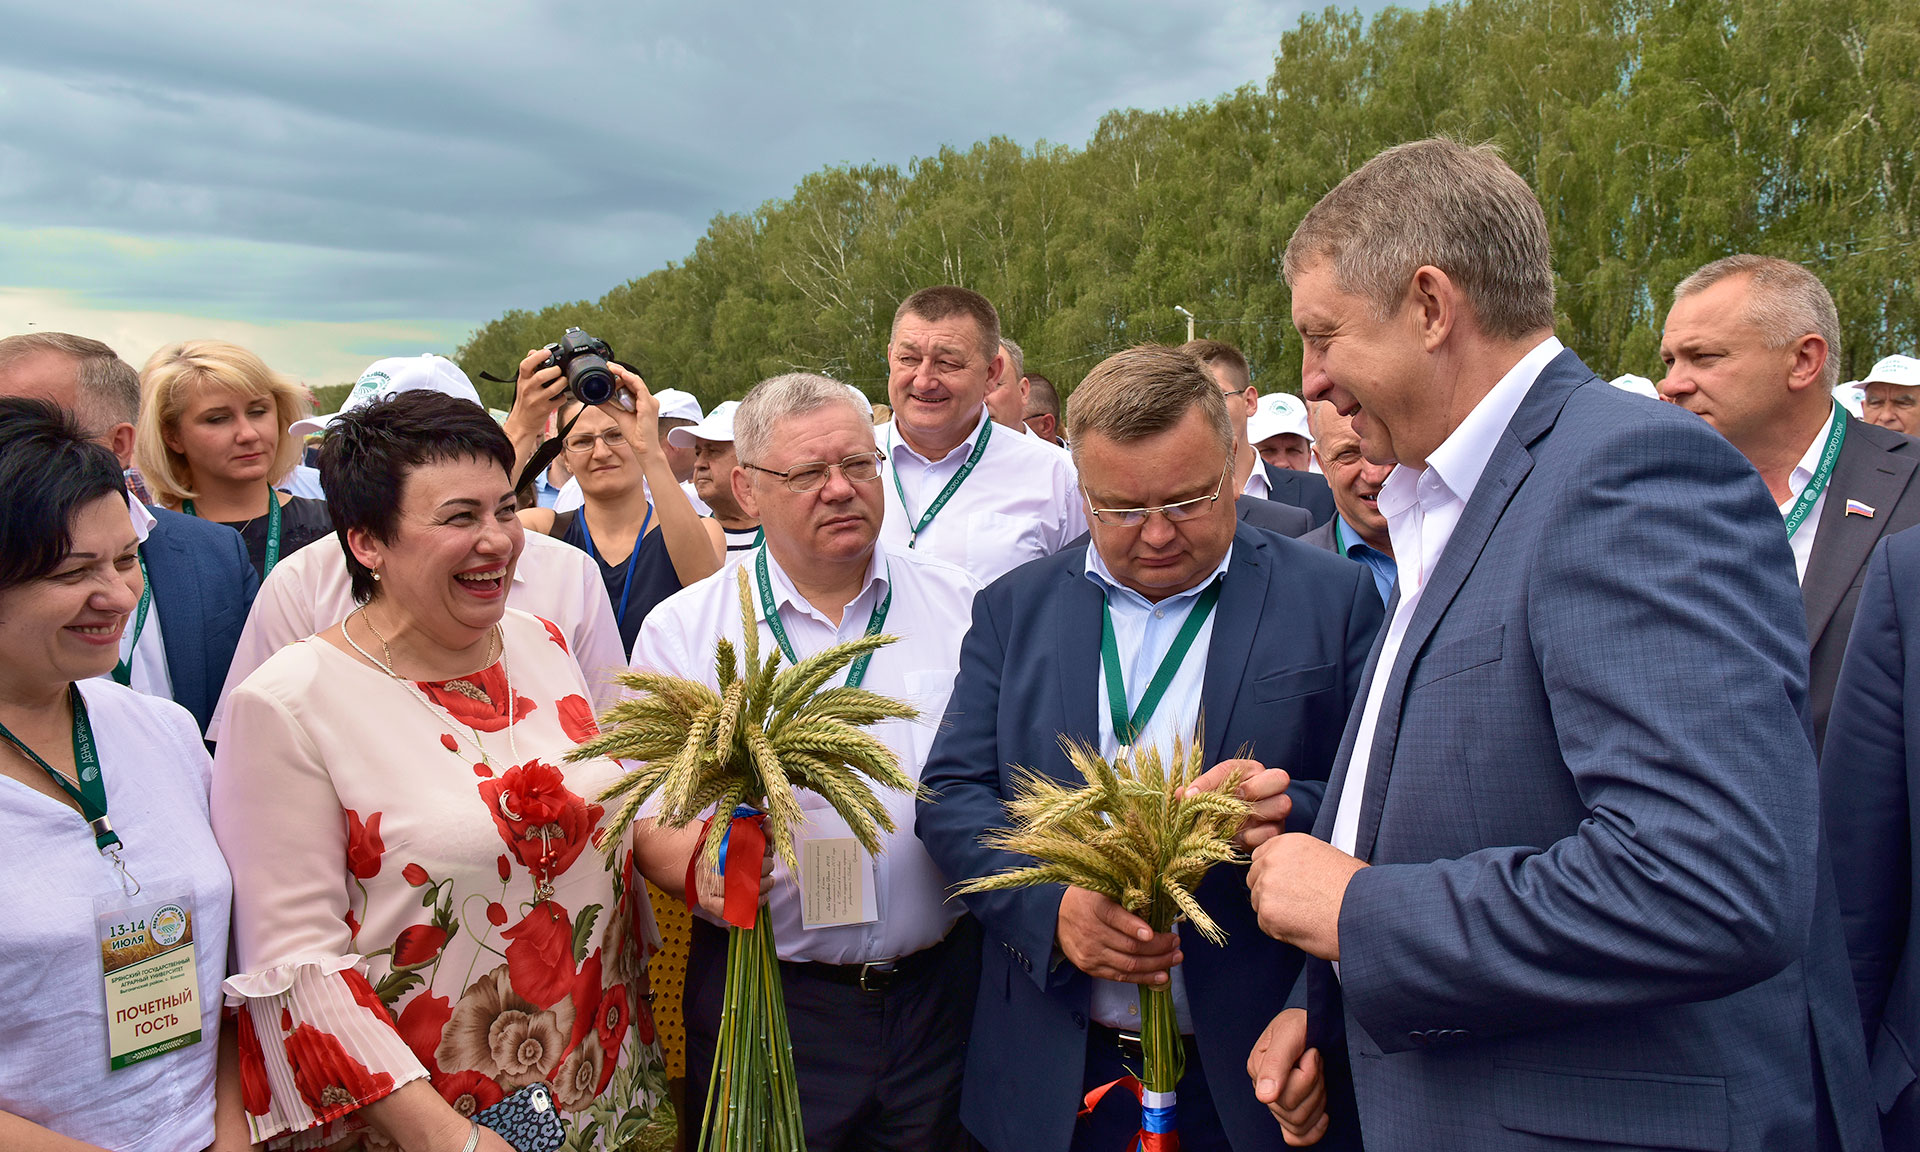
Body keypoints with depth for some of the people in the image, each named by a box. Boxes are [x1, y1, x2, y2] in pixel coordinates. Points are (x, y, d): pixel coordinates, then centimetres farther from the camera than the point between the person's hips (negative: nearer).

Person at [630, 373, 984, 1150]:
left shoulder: (960, 605, 3)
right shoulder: (682, 631, -2)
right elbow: (642, 813, -4)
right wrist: (695, 865, -24)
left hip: (942, 990, 2)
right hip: (759, 995, -1)